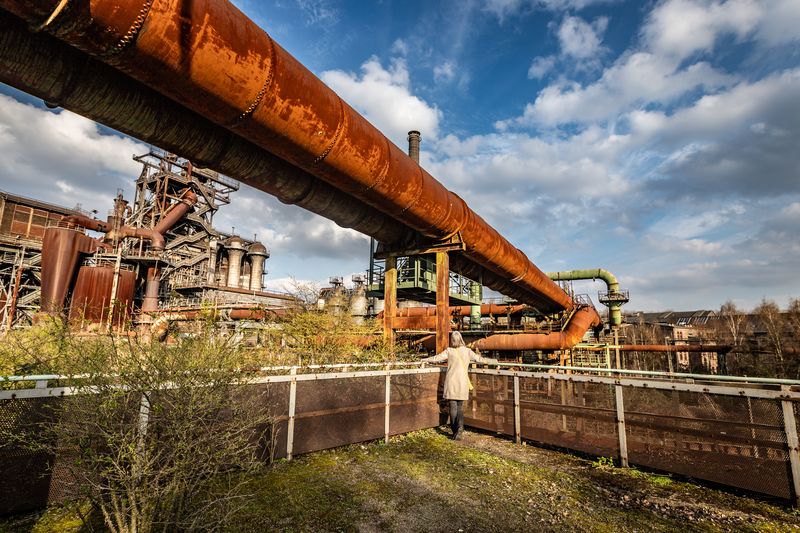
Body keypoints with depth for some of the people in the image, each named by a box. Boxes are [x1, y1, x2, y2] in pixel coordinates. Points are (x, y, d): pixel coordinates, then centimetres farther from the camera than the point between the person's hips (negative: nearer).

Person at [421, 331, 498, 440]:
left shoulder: (449, 351, -4)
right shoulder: (467, 351, 1)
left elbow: (436, 358, 0)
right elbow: (479, 359, 6)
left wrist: (424, 360, 16)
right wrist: (494, 361, 20)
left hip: (451, 383, -2)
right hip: (462, 383, 2)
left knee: (453, 407, 7)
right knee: (460, 407, 10)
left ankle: (455, 431, 8)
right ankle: (460, 429, -9)